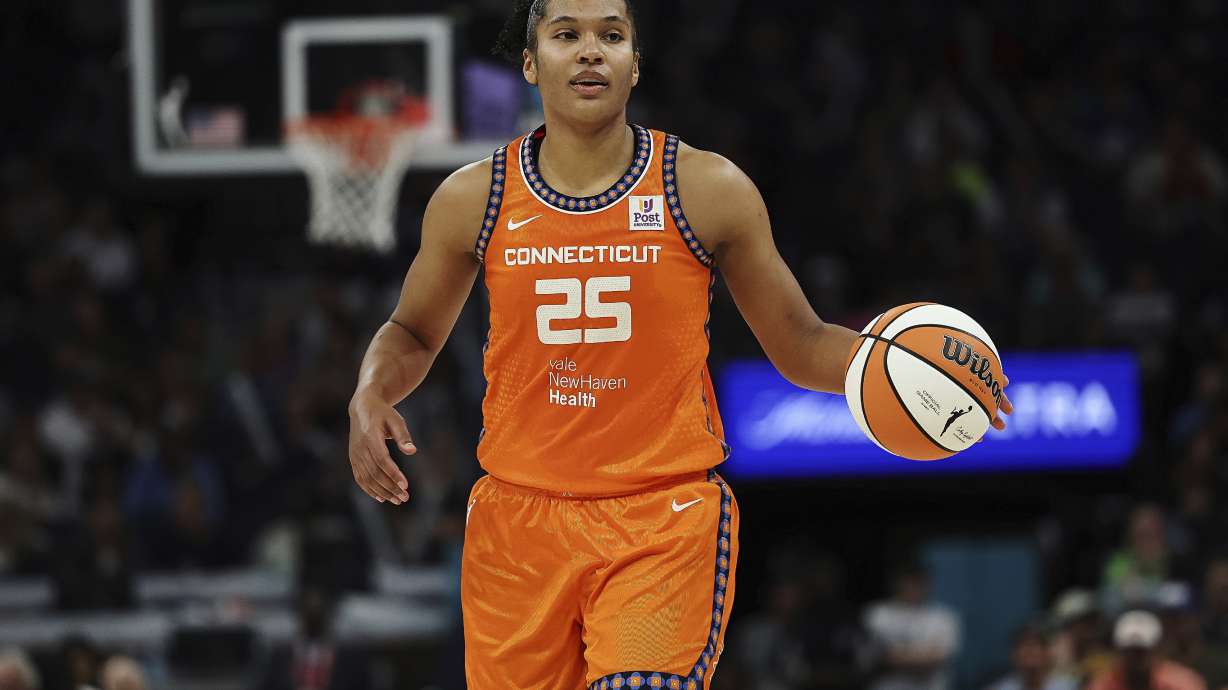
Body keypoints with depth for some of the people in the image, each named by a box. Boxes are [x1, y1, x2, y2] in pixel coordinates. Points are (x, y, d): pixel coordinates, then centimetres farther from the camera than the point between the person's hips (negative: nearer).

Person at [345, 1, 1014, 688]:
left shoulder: (708, 190, -1)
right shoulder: (472, 200, 2)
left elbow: (802, 347, 7)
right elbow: (413, 335, 19)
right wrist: (371, 395, -2)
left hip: (668, 516, -2)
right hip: (520, 517, 2)